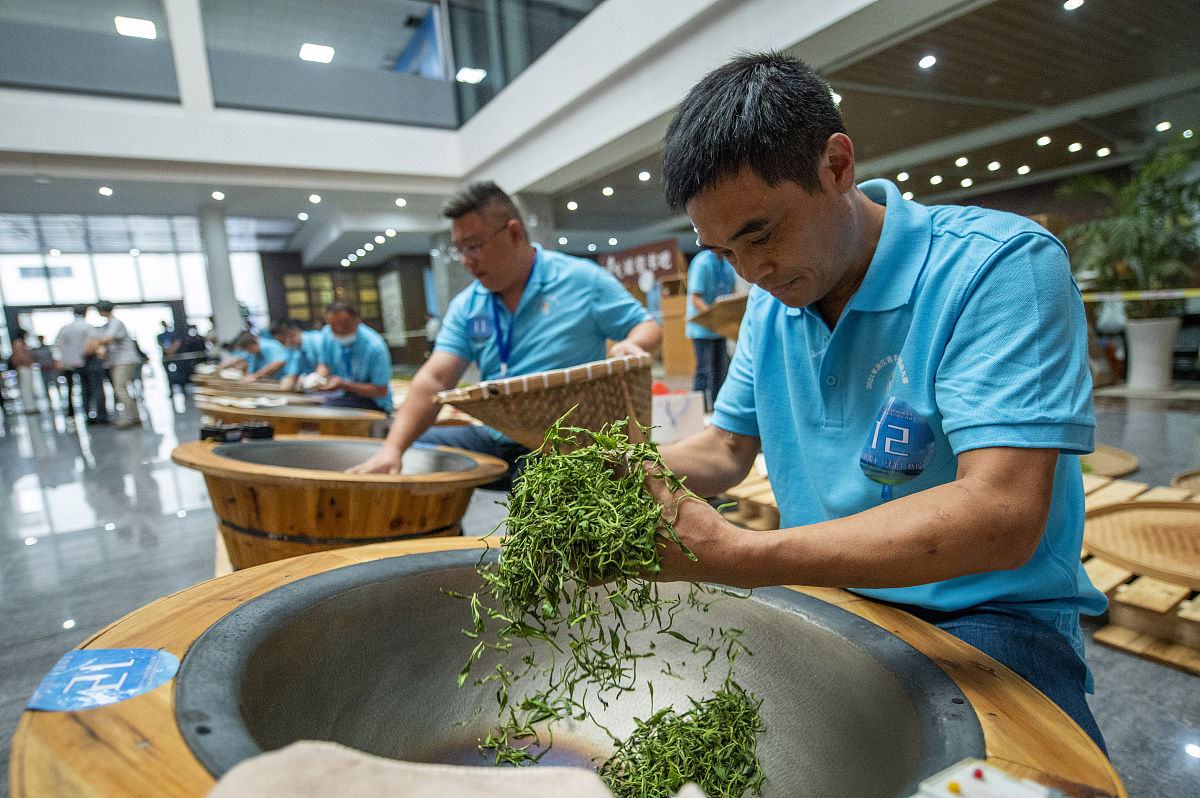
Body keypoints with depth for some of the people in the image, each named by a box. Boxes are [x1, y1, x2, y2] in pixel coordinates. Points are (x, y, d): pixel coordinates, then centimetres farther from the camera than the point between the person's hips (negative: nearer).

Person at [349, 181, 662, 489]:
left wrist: (631, 346, -24)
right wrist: (392, 449, -16)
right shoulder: (466, 306, 8)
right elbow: (434, 379, -2)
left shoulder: (583, 280, -4)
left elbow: (649, 328, 1)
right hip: (494, 439, 5)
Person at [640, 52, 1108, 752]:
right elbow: (728, 448, 9)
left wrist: (739, 556, -36)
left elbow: (1003, 517, -29)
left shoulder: (1001, 265, -18)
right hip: (823, 594, 6)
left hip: (983, 616, -5)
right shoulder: (770, 301, 4)